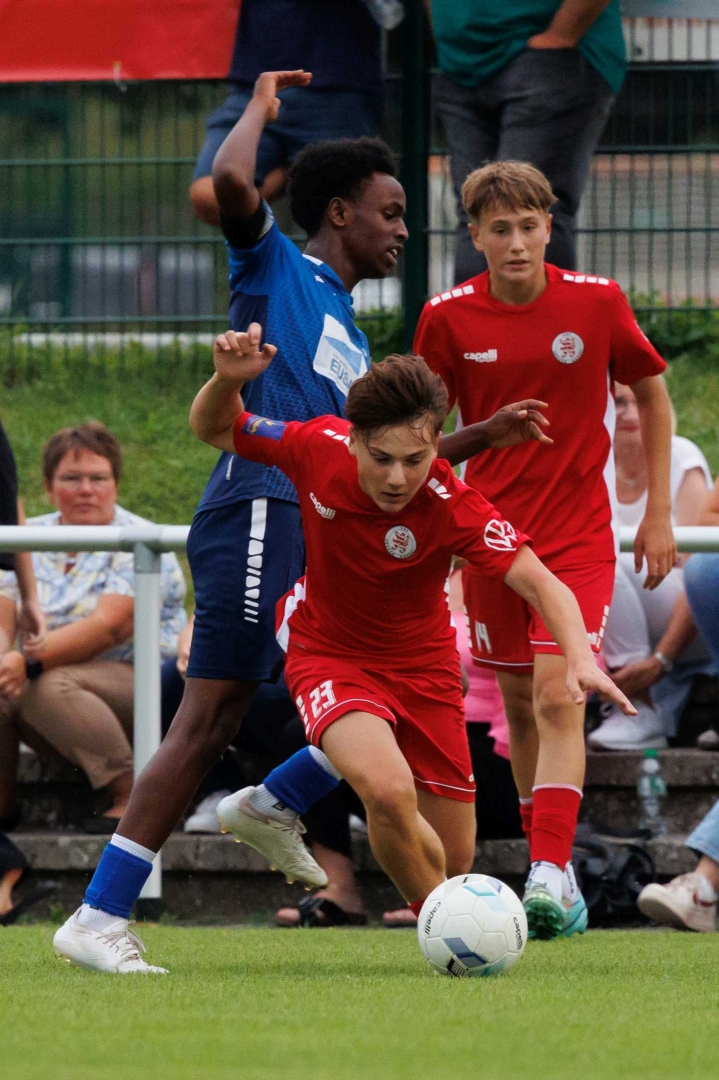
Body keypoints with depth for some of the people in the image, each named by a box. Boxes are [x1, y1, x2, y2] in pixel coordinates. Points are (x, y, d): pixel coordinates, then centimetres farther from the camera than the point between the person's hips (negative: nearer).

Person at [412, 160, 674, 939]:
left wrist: (658, 515, 6)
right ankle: (549, 863, 21)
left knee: (558, 698, -16)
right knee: (519, 706, 9)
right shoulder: (448, 318, -5)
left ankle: (549, 874, -23)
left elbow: (652, 396, 7)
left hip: (578, 535, -2)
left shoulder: (596, 302, -7)